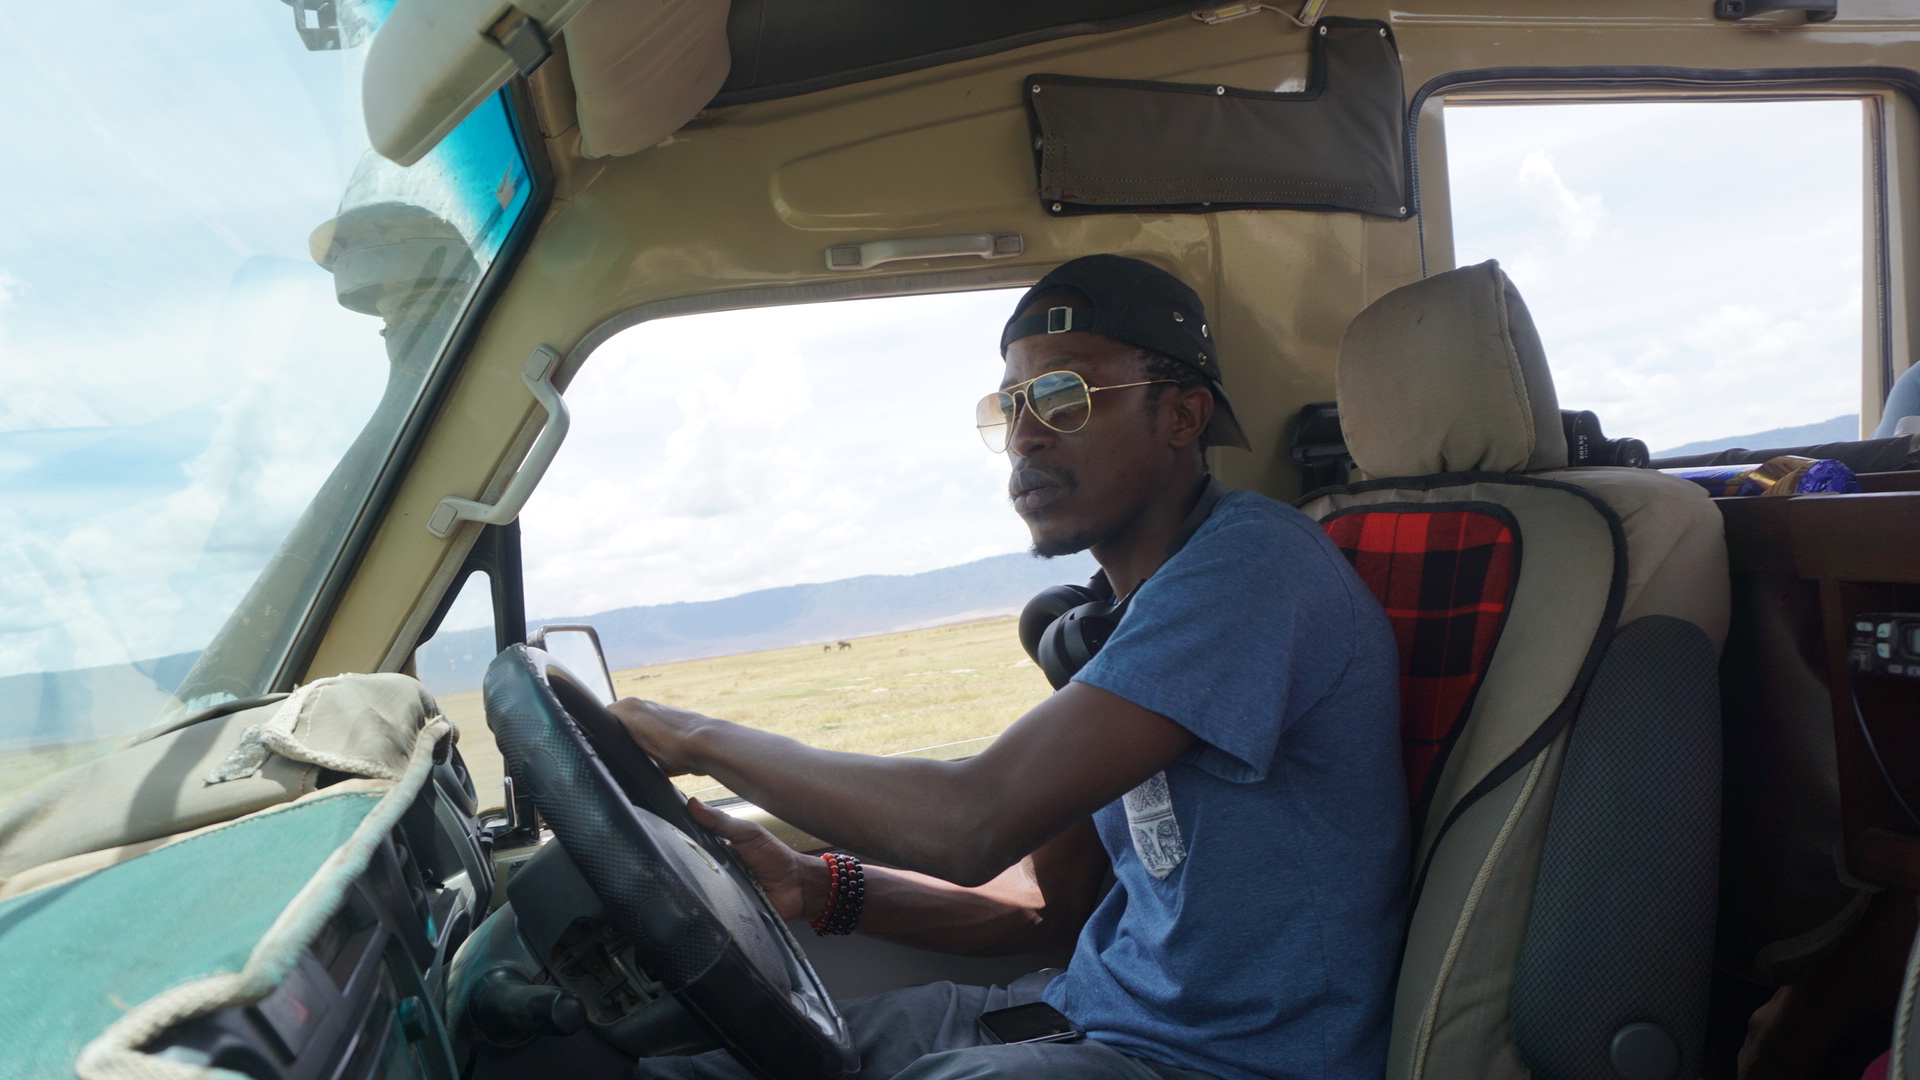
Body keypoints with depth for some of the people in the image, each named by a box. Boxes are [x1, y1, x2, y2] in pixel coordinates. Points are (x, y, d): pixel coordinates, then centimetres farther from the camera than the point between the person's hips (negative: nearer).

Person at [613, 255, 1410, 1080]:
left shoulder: (1254, 564, -21)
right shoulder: (1116, 612, 9)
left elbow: (971, 824, -27)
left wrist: (702, 739, -14)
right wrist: (814, 885, 1)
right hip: (1093, 1012, 8)